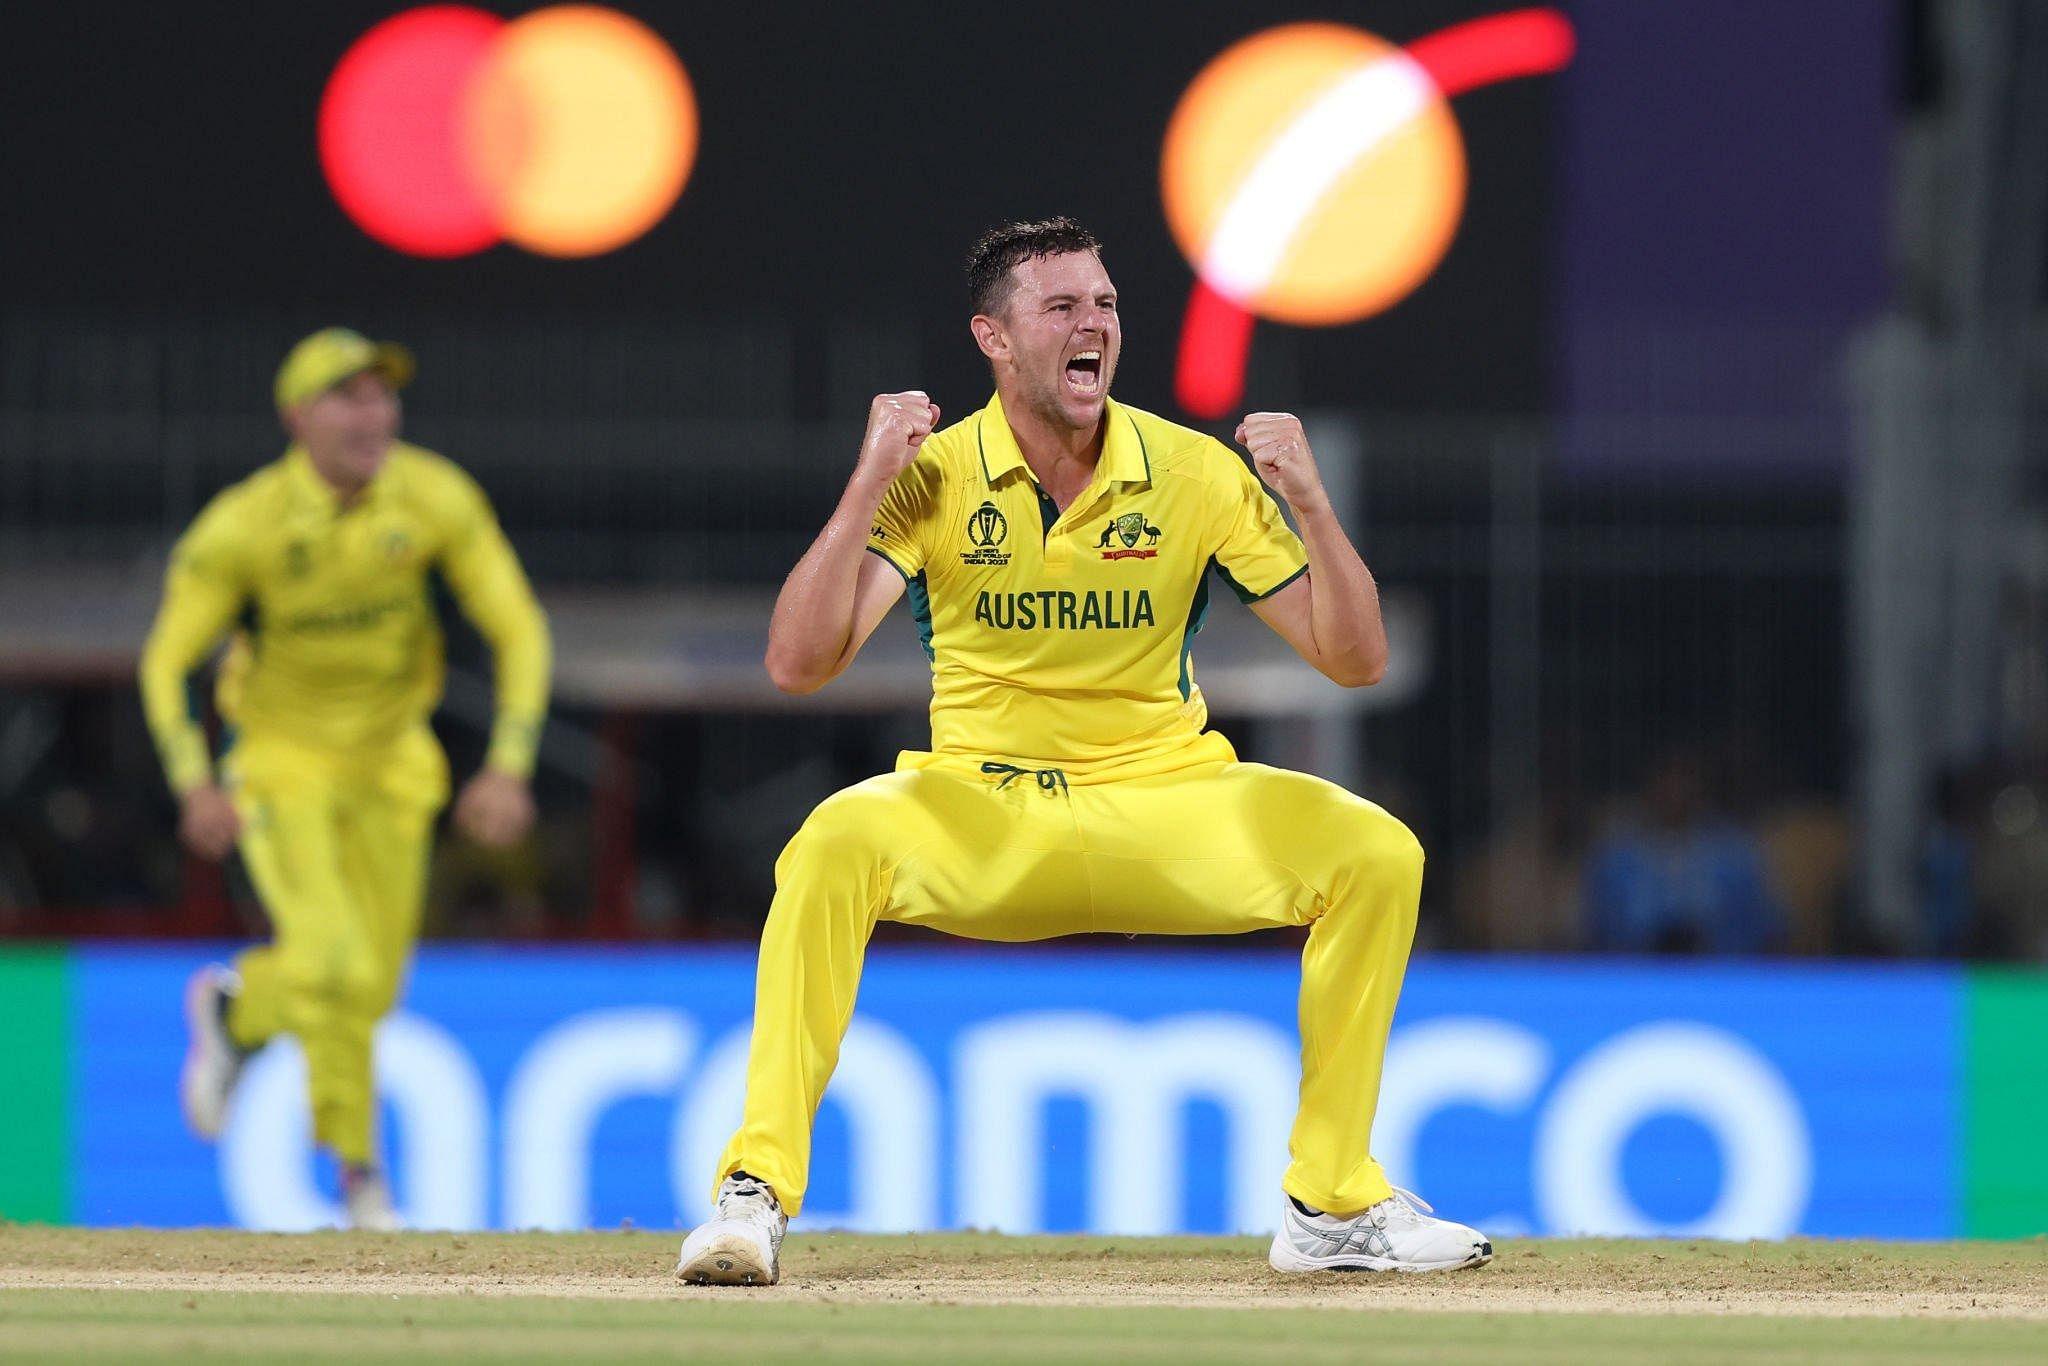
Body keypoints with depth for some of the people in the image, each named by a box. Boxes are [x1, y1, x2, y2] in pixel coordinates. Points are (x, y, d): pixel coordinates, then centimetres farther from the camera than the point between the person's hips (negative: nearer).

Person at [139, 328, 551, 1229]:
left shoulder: (437, 500, -17)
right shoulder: (241, 527, -22)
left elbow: (518, 630, -11)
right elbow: (166, 662, -12)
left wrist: (509, 768, -22)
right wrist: (194, 786, -27)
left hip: (390, 764, 4)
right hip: (282, 763, -4)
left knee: (372, 986, 10)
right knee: (337, 962, -20)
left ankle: (237, 1010, 43)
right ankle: (356, 1165, 3)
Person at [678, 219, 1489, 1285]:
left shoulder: (1196, 474, -1)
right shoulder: (935, 477, -4)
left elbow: (1355, 660, -1)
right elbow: (797, 664, -13)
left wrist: (1310, 505, -16)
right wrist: (868, 486, -19)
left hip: (1161, 799, 2)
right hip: (980, 810, -2)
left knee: (1376, 852, -21)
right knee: (834, 843, -34)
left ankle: (1331, 1204, -9)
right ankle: (757, 1191, -27)